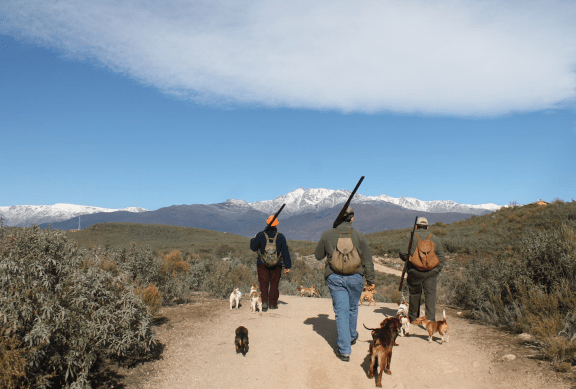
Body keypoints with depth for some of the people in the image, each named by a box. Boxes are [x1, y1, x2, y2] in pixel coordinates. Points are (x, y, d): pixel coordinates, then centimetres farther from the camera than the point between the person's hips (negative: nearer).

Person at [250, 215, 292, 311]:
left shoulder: (260, 235, -5)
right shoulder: (280, 237, -2)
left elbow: (253, 247, 4)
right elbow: (285, 252, 0)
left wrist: (253, 239, 24)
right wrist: (287, 266, 4)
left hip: (262, 264, -1)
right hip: (276, 264, 1)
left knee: (263, 283, 3)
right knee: (274, 284, 10)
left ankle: (264, 301, -12)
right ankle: (273, 303, 13)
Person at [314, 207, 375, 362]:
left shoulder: (327, 235, 0)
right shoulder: (359, 235, -2)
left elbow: (318, 255, 11)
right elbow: (367, 260, 2)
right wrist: (370, 279, 10)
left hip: (334, 277, 0)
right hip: (355, 277, 0)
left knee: (341, 311, 2)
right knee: (353, 308, 21)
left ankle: (344, 350, -1)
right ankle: (352, 336, 42)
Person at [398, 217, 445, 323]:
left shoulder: (409, 236, 4)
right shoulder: (435, 238, 12)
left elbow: (402, 252, -3)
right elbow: (441, 256, 12)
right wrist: (437, 270, 17)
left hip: (415, 271, -1)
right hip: (431, 271, 1)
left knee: (414, 293, 11)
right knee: (430, 294, -1)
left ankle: (413, 317, 24)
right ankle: (431, 319, -10)